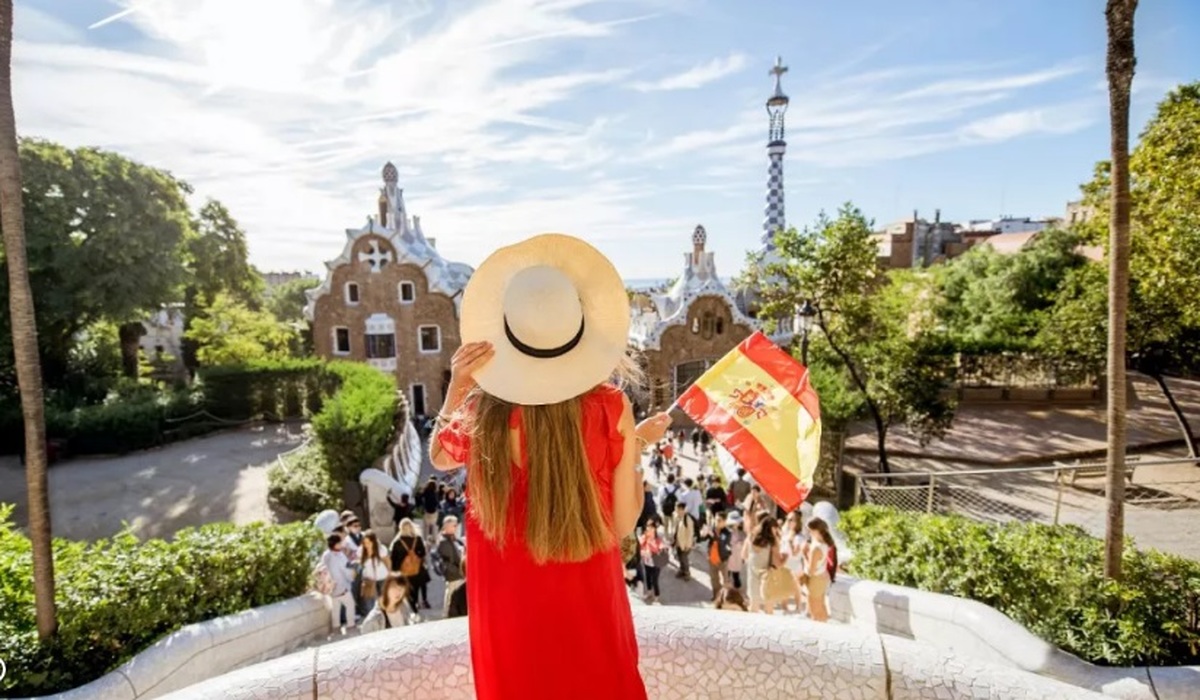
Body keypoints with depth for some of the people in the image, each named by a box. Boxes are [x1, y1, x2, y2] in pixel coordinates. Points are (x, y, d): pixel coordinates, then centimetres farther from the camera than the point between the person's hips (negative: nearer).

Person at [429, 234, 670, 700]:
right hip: (588, 599, 1)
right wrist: (637, 444, -2)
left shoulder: (482, 411, -22)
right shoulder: (611, 408, -22)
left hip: (510, 604, 0)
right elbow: (623, 523, -11)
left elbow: (439, 457, 4)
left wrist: (455, 390, -10)